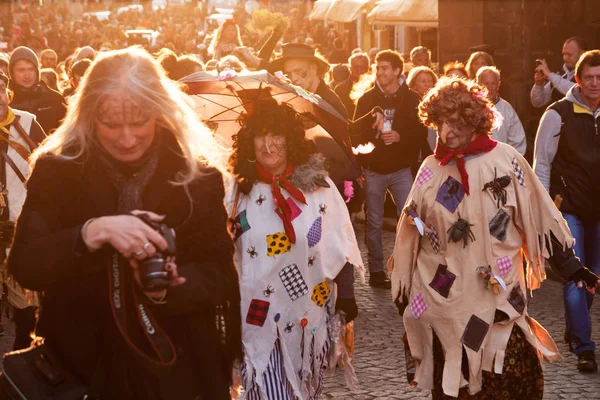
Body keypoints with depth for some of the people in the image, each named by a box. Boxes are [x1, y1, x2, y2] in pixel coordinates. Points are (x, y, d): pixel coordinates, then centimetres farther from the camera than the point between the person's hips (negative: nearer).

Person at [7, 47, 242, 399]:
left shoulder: (198, 173, -6)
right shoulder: (56, 170, -7)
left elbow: (220, 271, -4)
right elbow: (24, 268, -15)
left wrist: (167, 289, -23)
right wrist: (92, 232, -31)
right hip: (85, 362, 0)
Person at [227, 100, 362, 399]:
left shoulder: (318, 185, -5)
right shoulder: (238, 192, -5)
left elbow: (340, 245, 1)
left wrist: (346, 296, -1)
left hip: (310, 312, 1)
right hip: (260, 316, -1)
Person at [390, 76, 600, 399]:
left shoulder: (505, 159, -5)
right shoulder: (431, 168, 2)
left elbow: (539, 217, 1)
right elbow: (411, 233, 10)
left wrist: (570, 266, 2)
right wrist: (403, 290, 13)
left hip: (498, 297, -2)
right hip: (443, 298, 2)